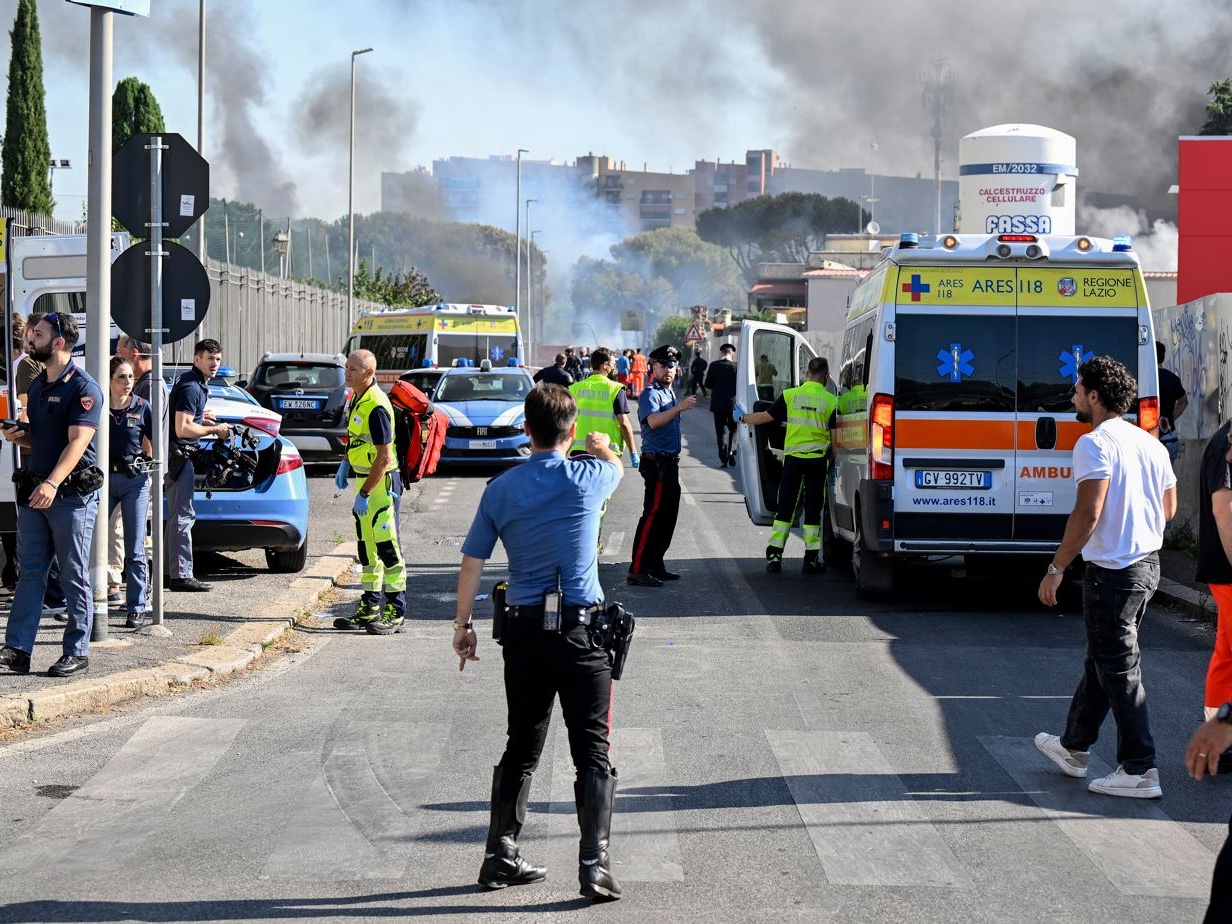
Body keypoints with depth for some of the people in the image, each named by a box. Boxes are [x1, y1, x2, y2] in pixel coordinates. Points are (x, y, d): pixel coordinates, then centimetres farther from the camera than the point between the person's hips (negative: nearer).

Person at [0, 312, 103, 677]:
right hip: (35, 492, 8)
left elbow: (77, 441, -21)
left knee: (74, 576, 0)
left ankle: (76, 653, 6)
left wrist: (53, 483, -33)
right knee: (30, 573, 6)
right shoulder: (37, 385, 15)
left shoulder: (83, 388, -11)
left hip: (72, 493, -8)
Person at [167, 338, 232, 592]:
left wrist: (201, 418, 13)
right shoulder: (191, 387, -16)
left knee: (179, 515, 14)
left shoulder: (199, 384, 16)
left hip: (182, 454, 11)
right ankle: (181, 575, -10)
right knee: (183, 515, -10)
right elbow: (182, 429, -23)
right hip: (179, 453, -11)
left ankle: (174, 572, 20)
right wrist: (214, 430, -14)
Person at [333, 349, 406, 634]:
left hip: (382, 483, -10)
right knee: (367, 549, 14)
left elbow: (384, 456, -23)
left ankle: (395, 613, -4)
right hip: (364, 480, 10)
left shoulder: (376, 405, -20)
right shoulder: (357, 399, 11)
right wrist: (346, 464, 13)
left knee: (388, 549, -7)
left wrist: (364, 493, -22)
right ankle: (369, 608, 21)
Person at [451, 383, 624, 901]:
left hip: (524, 631, 3)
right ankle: (594, 865, -6)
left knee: (521, 747, 15)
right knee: (592, 751, 1)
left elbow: (472, 563, 1)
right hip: (580, 630, -3)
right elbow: (618, 468, 21)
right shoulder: (587, 478, -5)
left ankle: (501, 857, 20)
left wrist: (462, 626, 12)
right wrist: (602, 447, 44)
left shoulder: (501, 488, 0)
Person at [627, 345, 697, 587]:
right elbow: (653, 421, -30)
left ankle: (655, 566, 20)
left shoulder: (669, 393, 18)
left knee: (668, 516, 13)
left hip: (670, 463, 10)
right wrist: (679, 407, -39)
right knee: (653, 515, -13)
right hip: (656, 462, -10)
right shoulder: (651, 394, -11)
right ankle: (638, 570, -14)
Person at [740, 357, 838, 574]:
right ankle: (811, 559, 5)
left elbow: (766, 416, 6)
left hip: (792, 457, 1)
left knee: (785, 508, 7)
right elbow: (835, 435, -5)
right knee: (813, 509, 5)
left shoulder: (790, 395, -2)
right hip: (818, 458, -1)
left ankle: (774, 556, 5)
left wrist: (745, 418, 23)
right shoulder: (831, 401, -5)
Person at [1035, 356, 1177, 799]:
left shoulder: (1095, 444, -16)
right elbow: (1169, 508, 18)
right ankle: (1074, 747, 32)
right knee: (1101, 659, 20)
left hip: (1112, 571, -9)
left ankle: (1139, 771, -2)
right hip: (1148, 564, 9)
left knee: (1119, 670, -3)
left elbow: (1088, 513, -24)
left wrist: (1056, 568, -18)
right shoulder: (1150, 443, 10)